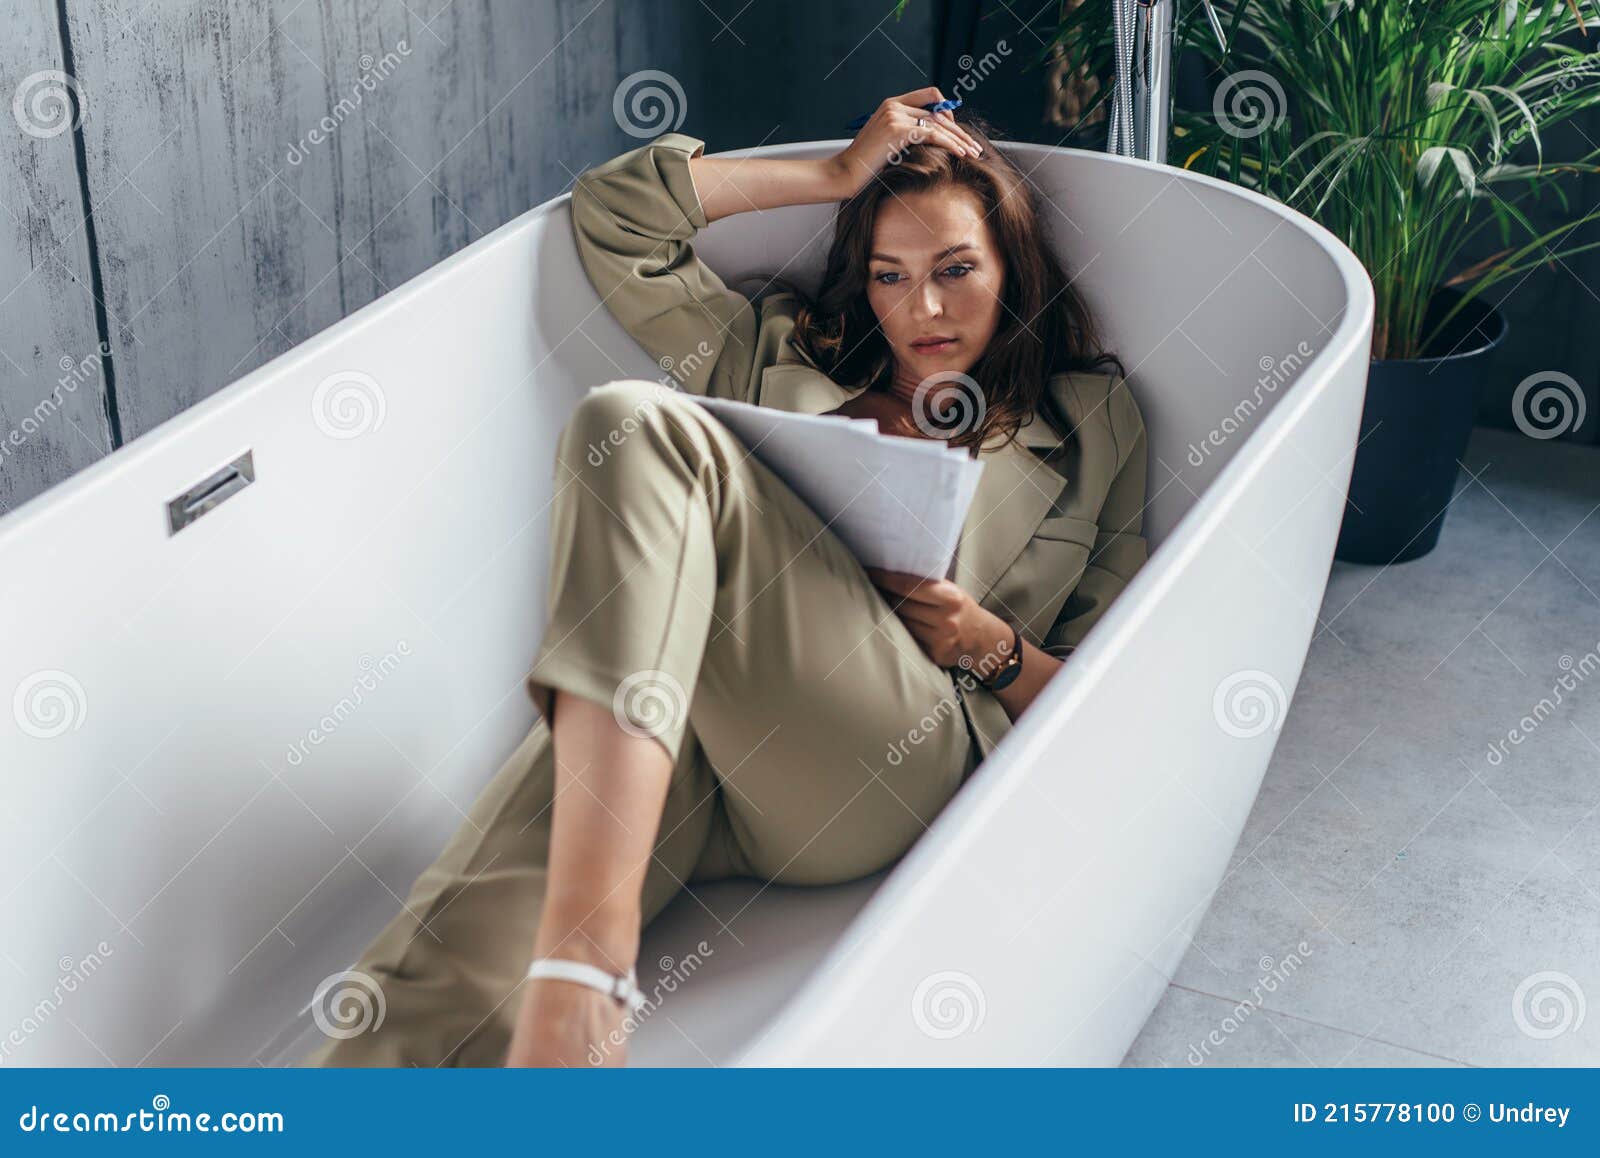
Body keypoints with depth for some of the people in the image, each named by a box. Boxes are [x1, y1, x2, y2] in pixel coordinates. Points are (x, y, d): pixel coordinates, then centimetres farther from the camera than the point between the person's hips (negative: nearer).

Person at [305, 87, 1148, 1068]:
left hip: (897, 760, -3)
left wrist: (991, 647, 1)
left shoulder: (1090, 426, 24)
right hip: (668, 751, 3)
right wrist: (841, 173, 25)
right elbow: (612, 213, 26)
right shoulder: (787, 355, 31)